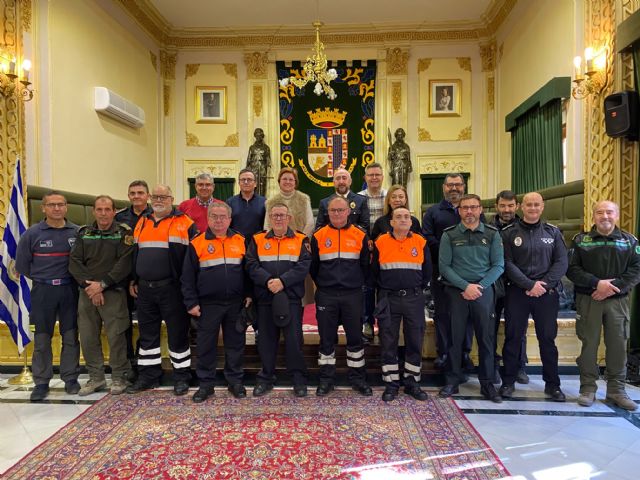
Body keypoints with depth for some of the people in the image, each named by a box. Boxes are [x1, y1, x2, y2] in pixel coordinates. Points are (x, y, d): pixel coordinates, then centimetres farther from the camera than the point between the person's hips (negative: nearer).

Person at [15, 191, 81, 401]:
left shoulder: (77, 232, 0)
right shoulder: (32, 233, 0)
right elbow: (22, 264, 7)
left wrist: (77, 279, -1)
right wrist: (42, 279, 7)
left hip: (70, 290, 0)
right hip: (43, 291, 0)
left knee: (71, 336, 6)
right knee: (42, 339, 7)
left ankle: (70, 379, 17)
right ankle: (41, 382, 17)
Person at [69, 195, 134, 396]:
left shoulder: (124, 232, -2)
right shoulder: (84, 233, 11)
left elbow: (125, 263, -11)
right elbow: (74, 262, 4)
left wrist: (102, 284, -15)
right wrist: (88, 285, -9)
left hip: (114, 293, -4)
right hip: (87, 293, 4)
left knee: (116, 336, -2)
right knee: (88, 337, 8)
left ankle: (118, 377, 14)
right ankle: (96, 377, 24)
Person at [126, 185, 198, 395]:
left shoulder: (184, 222, -3)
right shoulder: (142, 223, 14)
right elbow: (134, 253, 22)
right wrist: (133, 281, 16)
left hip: (172, 289, -5)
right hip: (145, 289, 6)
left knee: (177, 333, 3)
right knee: (147, 334, 14)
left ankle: (181, 377, 17)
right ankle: (148, 376, 28)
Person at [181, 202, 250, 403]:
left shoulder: (240, 241, 4)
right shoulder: (197, 243, -2)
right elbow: (187, 276, -1)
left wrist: (248, 295, 6)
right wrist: (191, 302, -5)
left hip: (236, 304, 2)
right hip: (208, 304, -1)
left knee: (235, 343, 10)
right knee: (206, 345, 8)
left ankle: (235, 381, 25)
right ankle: (206, 384, 23)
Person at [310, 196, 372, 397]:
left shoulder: (360, 235, 2)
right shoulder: (318, 236, 2)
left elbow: (365, 265, 8)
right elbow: (313, 267, 9)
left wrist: (360, 284, 7)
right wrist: (322, 284, 11)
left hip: (352, 295, 0)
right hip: (326, 296, 0)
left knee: (355, 337, 8)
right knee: (326, 338, 8)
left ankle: (358, 378, 23)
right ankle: (326, 379, 21)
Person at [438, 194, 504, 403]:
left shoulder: (492, 234, 6)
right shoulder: (449, 235, 2)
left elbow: (498, 265, 2)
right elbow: (444, 266, -3)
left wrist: (480, 286, -10)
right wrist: (465, 286, -13)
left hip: (484, 291, 1)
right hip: (456, 291, -1)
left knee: (486, 338, 6)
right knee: (455, 337, 4)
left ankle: (487, 383, 19)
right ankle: (452, 381, 17)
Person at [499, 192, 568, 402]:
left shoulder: (553, 232, 7)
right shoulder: (509, 233, 0)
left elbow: (561, 262, 1)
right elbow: (507, 264, -7)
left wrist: (544, 284, -12)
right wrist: (530, 285, -14)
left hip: (547, 293, 2)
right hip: (517, 293, -1)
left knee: (548, 338, 10)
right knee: (513, 338, 6)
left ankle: (552, 384, 24)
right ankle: (508, 382, 19)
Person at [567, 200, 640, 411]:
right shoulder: (581, 240, 4)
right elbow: (572, 269, -3)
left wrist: (613, 286, -15)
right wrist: (596, 283, -16)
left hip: (618, 300, 1)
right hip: (588, 299, -1)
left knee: (618, 344, 5)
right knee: (589, 343, 3)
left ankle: (616, 390, 19)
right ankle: (588, 388, 13)